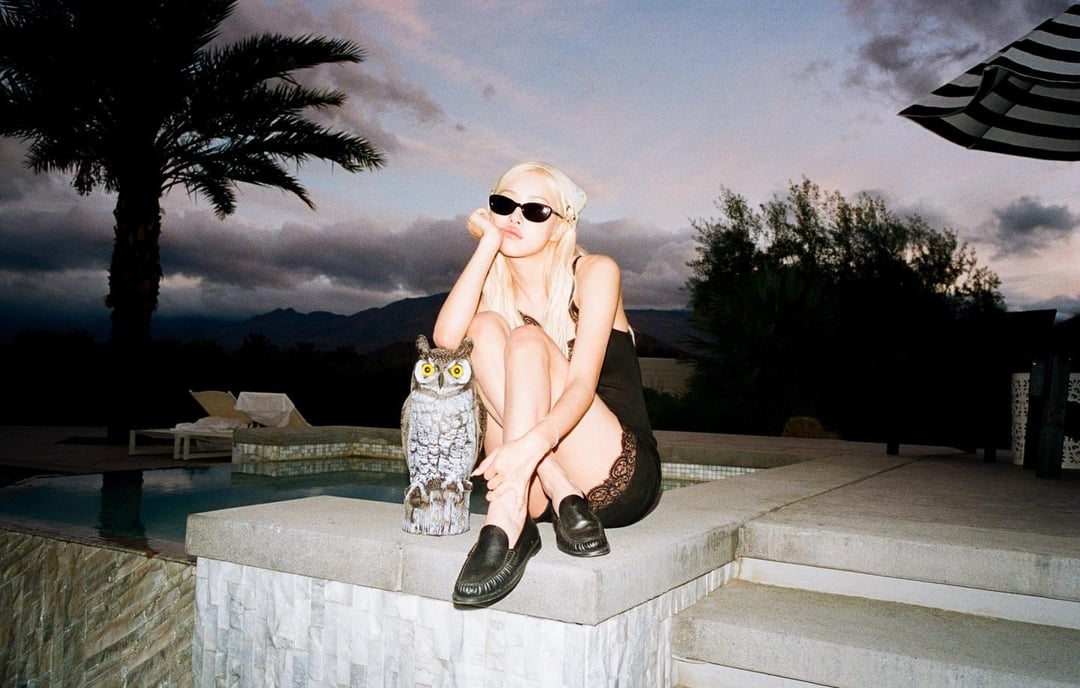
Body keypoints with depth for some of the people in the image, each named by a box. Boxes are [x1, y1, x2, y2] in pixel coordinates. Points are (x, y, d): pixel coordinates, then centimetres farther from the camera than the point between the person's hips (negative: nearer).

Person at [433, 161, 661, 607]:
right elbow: (446, 340, -15)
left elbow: (582, 384, -18)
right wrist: (489, 241, -10)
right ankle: (563, 502, -24)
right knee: (485, 327, -16)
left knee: (526, 340, -24)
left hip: (617, 478, -3)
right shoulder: (494, 289, 9)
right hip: (530, 480, 4)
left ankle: (506, 526, -37)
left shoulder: (594, 272, -3)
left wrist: (532, 443, -38)